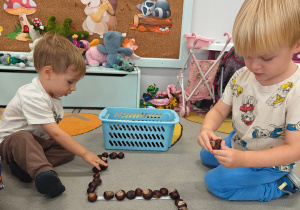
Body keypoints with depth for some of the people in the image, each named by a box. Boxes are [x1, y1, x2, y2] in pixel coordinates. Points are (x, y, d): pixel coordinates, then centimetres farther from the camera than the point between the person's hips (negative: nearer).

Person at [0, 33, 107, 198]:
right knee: (22, 137, -40)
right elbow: (55, 133, -31)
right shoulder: (34, 98, -29)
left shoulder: (52, 95, 1)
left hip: (37, 140, 8)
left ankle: (24, 164, -25)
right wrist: (85, 154, -29)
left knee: (68, 149, -12)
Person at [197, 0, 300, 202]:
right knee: (206, 155, 25)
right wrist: (207, 129, -31)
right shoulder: (242, 76, -15)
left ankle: (282, 185, 2)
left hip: (270, 162, -7)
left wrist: (242, 159, -43)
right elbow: (219, 110, -7)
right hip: (239, 143, 8)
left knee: (215, 182, -11)